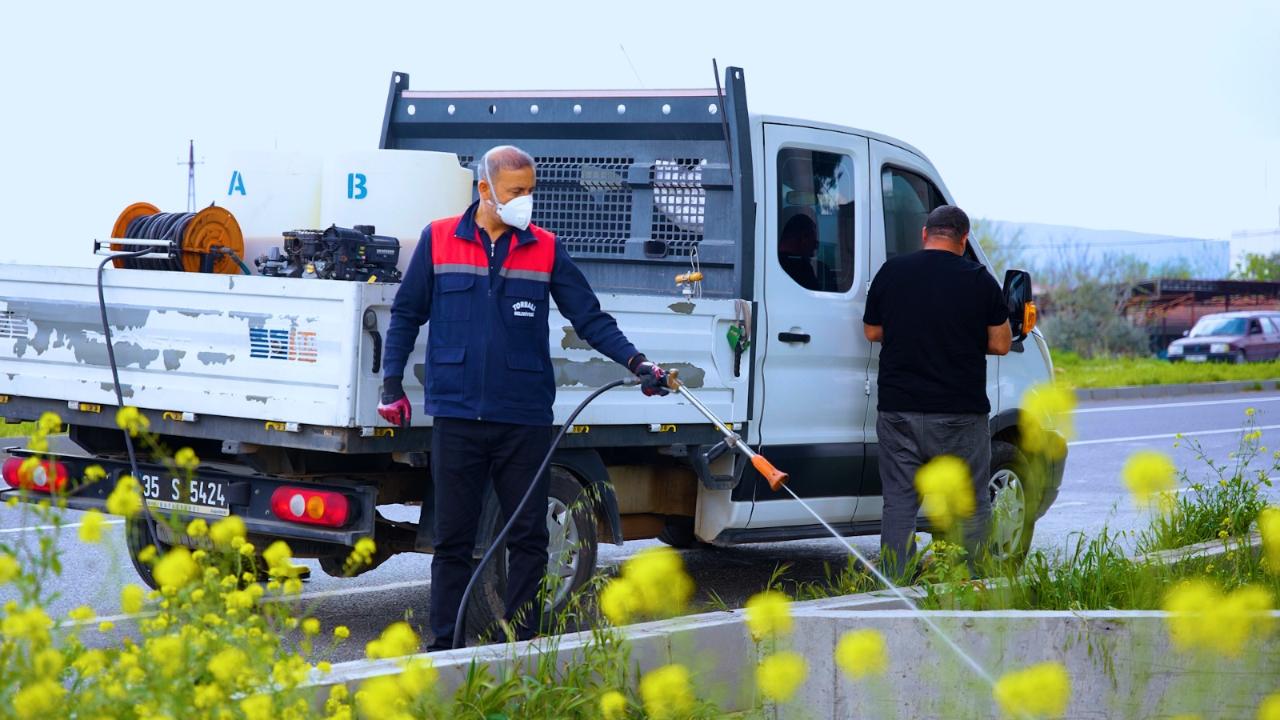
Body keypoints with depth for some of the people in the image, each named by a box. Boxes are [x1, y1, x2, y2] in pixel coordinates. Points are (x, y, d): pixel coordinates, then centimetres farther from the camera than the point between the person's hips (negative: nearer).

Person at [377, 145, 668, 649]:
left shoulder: (545, 250, 7)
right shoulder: (438, 240, 6)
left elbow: (590, 317, 7)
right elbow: (406, 314, 11)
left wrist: (634, 361, -6)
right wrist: (392, 384, 3)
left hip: (525, 417, 1)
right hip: (456, 414, -1)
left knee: (529, 536, 3)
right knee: (453, 536, 4)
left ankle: (523, 644, 12)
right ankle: (443, 645, 11)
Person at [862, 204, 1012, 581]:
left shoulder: (891, 272, 1)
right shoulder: (980, 280, -5)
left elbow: (872, 332, 11)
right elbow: (1000, 344, -1)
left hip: (899, 411, 2)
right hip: (960, 413, -2)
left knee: (899, 504, 8)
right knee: (971, 507, 9)